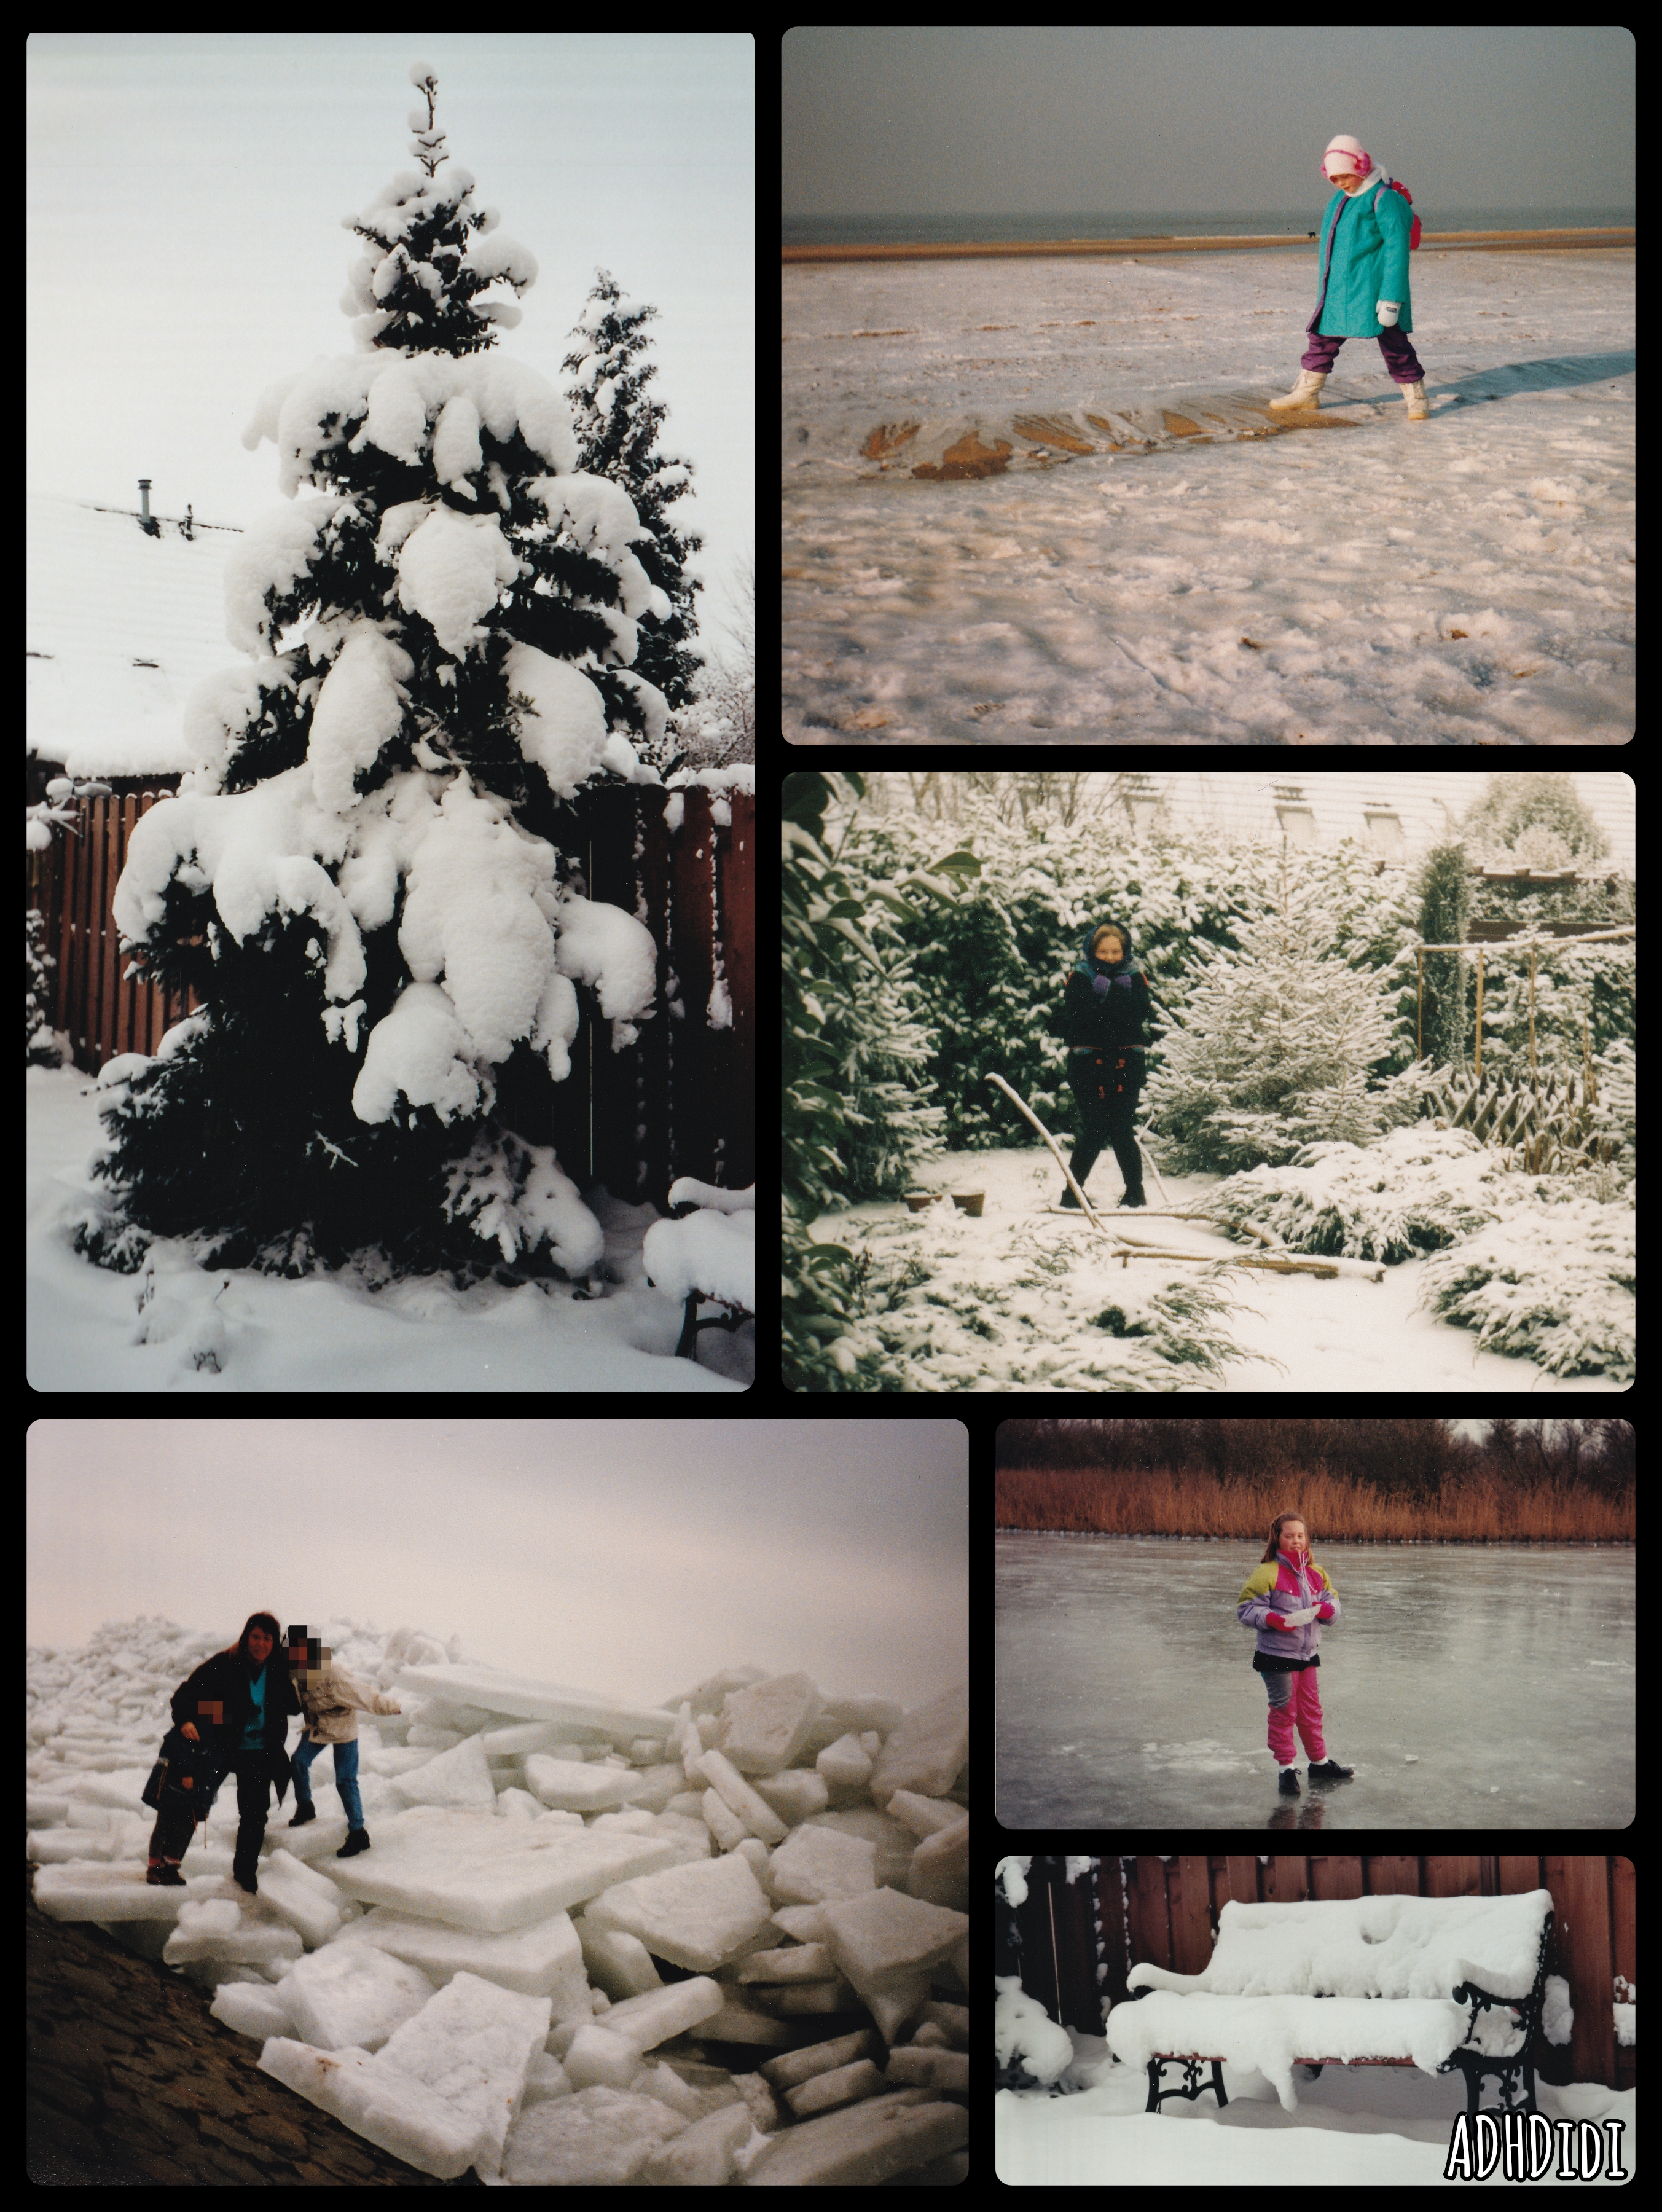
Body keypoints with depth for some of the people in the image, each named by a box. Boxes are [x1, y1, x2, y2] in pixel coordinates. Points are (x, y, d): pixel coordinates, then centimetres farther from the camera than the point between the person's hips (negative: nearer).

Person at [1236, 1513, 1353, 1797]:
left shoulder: (1316, 1574, 8)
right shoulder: (1266, 1573, -11)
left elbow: (1333, 1602, 11)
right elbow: (1247, 1610, -13)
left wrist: (1326, 1609, -13)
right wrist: (1273, 1619, -29)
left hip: (1307, 1654, 6)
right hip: (1276, 1656, -6)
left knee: (1311, 1710, 15)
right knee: (1284, 1712, 0)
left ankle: (1320, 1763, 28)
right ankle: (1286, 1769, 10)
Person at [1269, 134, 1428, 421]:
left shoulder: (1385, 200, -11)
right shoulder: (1339, 200, 15)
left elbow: (1397, 250, -15)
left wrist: (1391, 299, -19)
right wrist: (1325, 289, 26)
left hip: (1372, 292, -8)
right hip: (1339, 292, 8)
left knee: (1393, 343, -4)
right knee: (1322, 338, 11)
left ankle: (1416, 400, 6)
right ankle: (1306, 393, 24)